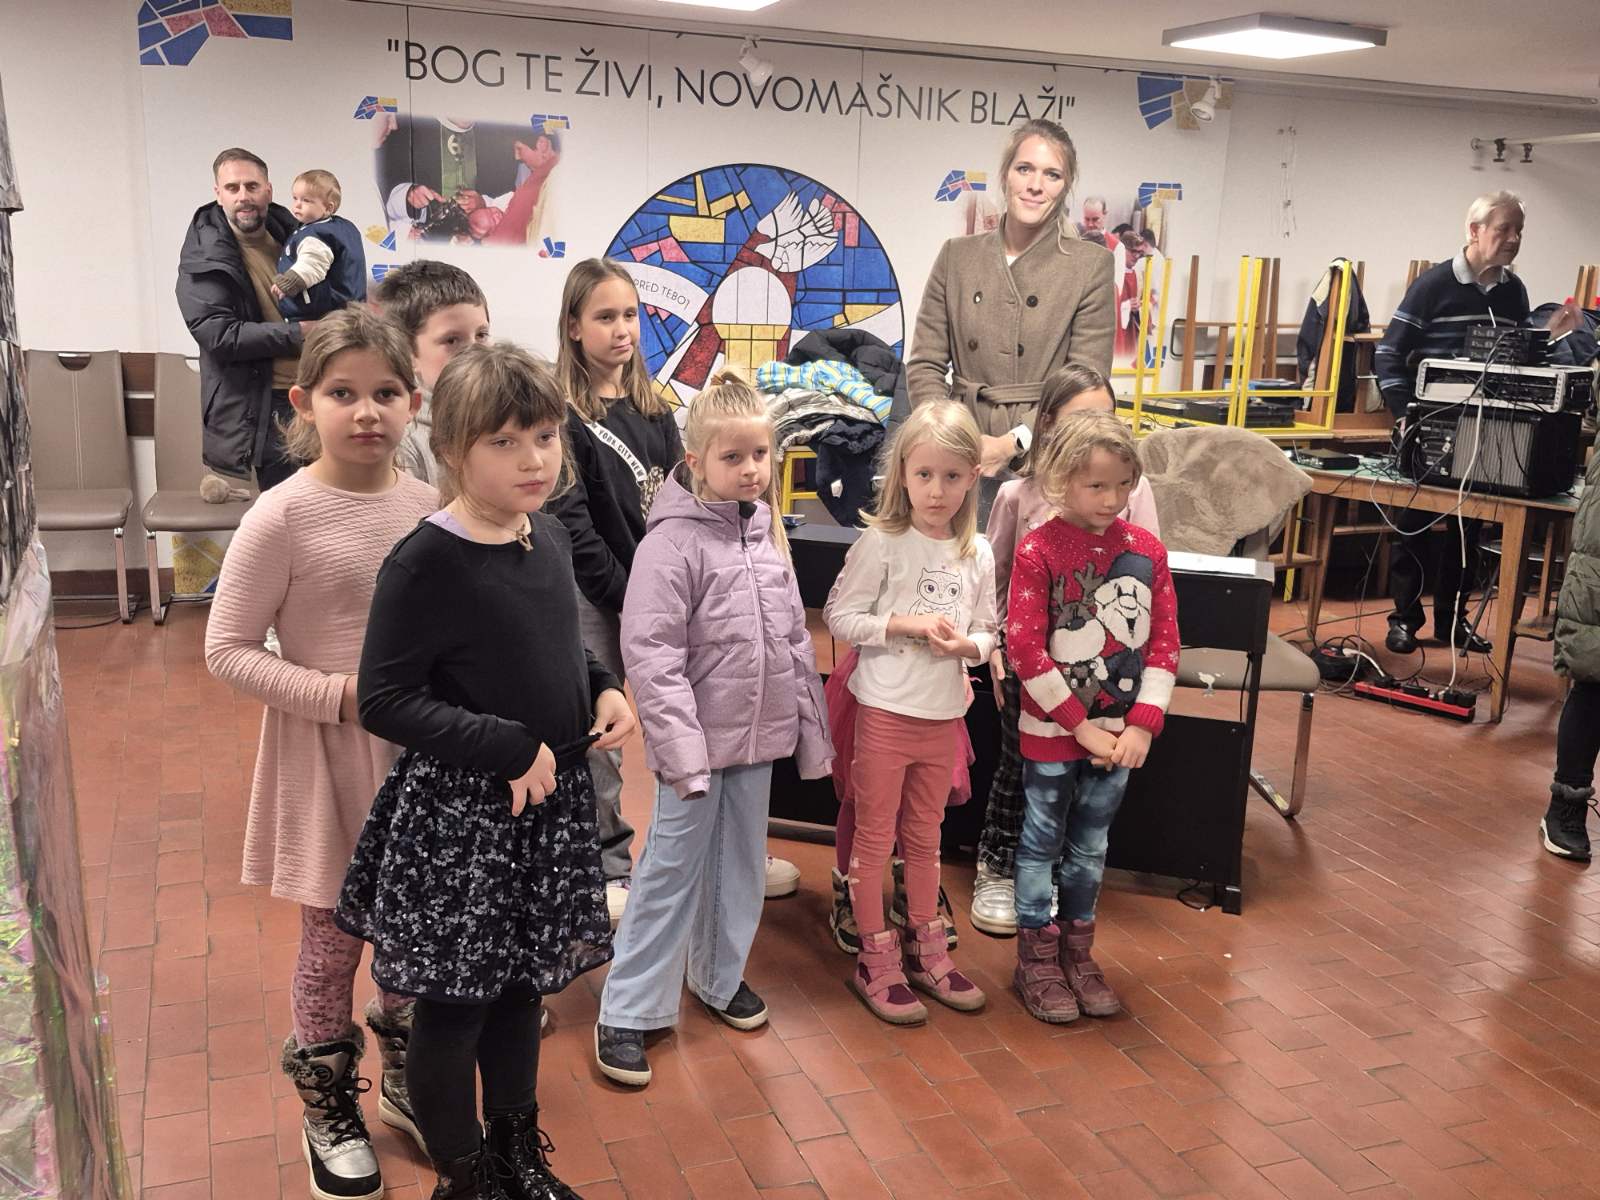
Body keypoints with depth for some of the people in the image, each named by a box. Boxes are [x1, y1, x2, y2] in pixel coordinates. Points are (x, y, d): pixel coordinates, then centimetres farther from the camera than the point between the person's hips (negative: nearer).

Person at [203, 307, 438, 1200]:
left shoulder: (427, 505, -3)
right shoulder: (283, 517, -16)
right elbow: (229, 650, -13)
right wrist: (339, 694, -21)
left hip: (420, 753, 4)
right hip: (330, 757, -4)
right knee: (334, 939, 11)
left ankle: (407, 1082, 41)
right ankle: (330, 1110, 34)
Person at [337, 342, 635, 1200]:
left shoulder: (548, 535, 2)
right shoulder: (426, 563, -19)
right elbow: (384, 702, -18)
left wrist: (603, 690, -1)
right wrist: (511, 750, -21)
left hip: (550, 804, 7)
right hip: (457, 815, -6)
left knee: (521, 987, 20)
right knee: (453, 1006, 7)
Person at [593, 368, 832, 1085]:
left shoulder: (766, 530, 5)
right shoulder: (673, 541, -15)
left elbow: (795, 637, 12)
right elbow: (650, 652, -19)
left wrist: (811, 728, 12)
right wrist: (682, 747, -22)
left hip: (760, 732, 6)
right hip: (699, 736, -6)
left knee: (742, 862, 18)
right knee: (672, 869, 1)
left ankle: (719, 977, 37)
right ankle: (628, 1013, 13)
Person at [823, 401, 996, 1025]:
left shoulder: (977, 554, 2)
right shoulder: (881, 543, -12)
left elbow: (986, 634, 9)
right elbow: (839, 617, -11)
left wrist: (966, 643, -13)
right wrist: (907, 625, -20)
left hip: (944, 714, 5)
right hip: (886, 710, -4)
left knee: (925, 836, 19)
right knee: (874, 836, 6)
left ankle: (926, 950, 33)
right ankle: (877, 961, 19)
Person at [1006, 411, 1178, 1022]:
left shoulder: (1147, 549, -1)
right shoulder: (1037, 551, -14)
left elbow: (1164, 641, 2)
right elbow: (1024, 649, -15)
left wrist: (1142, 723, -7)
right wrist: (1080, 726, -14)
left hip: (1119, 733, 4)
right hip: (1051, 732, -4)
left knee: (1090, 845, 16)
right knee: (1043, 841, 10)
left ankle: (1078, 952, 32)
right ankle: (1036, 958, 25)